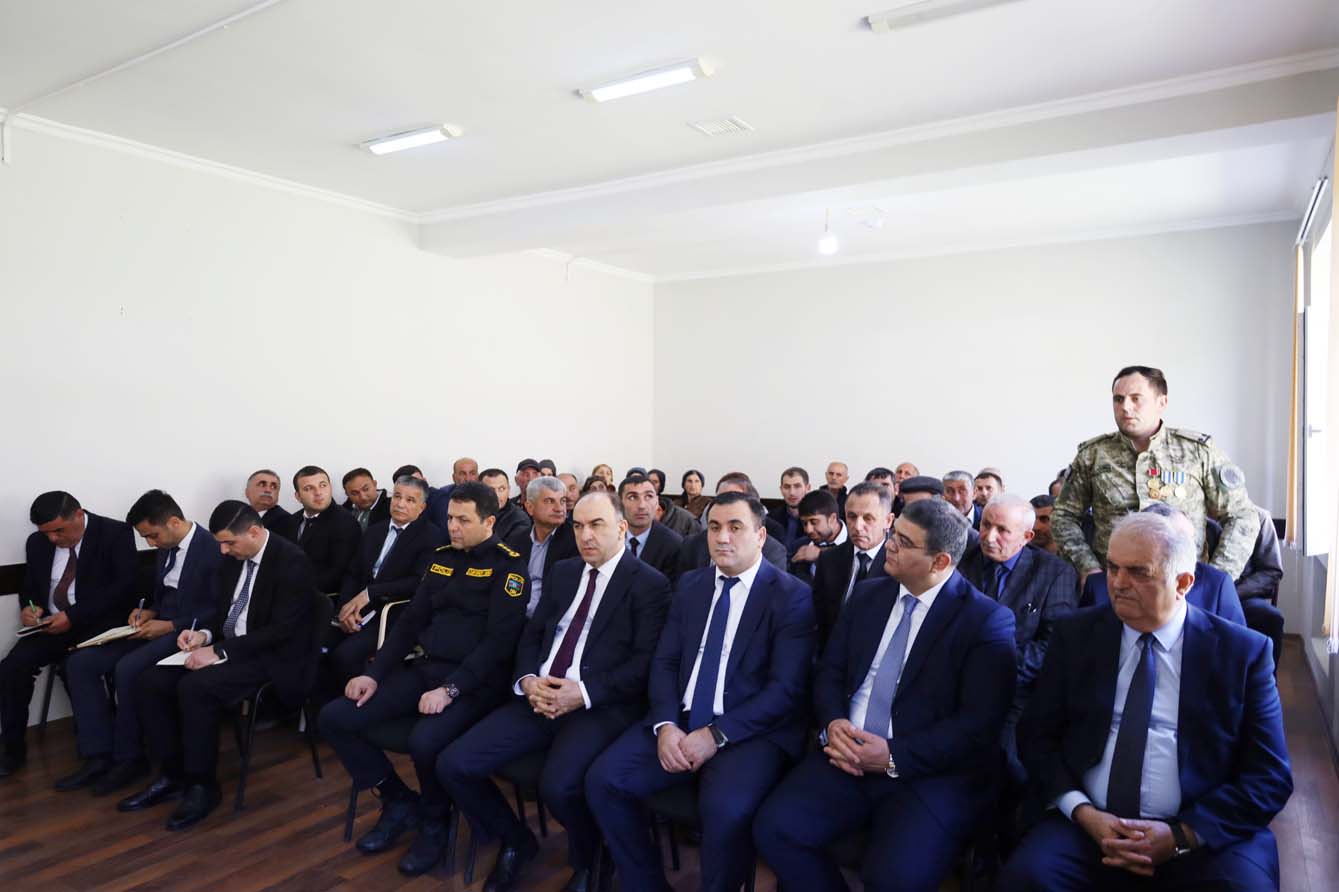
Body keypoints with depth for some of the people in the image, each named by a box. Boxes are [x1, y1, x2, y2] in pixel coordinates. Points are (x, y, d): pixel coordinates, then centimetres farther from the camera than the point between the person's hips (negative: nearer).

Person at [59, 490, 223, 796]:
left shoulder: (213, 550, -17)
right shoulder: (165, 548, 10)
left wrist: (170, 626, -20)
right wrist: (148, 610, 2)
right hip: (159, 627, 9)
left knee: (128, 668, -29)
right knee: (80, 662, -6)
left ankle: (129, 757, -8)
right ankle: (99, 756, -4)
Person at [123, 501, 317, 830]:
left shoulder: (292, 562, -19)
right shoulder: (234, 557, 5)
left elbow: (281, 630, -23)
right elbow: (222, 609, 17)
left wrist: (220, 652, -24)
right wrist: (204, 633, -5)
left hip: (271, 659, -8)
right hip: (226, 647, 9)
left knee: (195, 687, -29)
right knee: (150, 681, -7)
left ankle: (203, 785, -10)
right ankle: (174, 775, 6)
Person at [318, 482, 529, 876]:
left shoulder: (507, 565, -9)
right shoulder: (443, 556, 13)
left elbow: (499, 641, -16)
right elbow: (411, 621, 14)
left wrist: (450, 690, -23)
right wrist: (375, 674, 3)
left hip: (475, 681, -7)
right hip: (425, 667, 7)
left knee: (425, 741, -34)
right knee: (335, 718, -5)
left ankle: (434, 822, 0)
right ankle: (399, 801, 12)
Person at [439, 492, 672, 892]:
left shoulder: (650, 584, -3)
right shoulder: (563, 572, 16)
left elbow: (645, 662, -10)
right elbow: (532, 634, 16)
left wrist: (584, 693, -20)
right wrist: (528, 679, -5)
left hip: (602, 706, -6)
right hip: (539, 698, 6)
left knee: (558, 785, -33)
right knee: (452, 764, -9)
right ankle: (516, 841, 19)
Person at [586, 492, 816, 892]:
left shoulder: (792, 595, -5)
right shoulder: (690, 584, 12)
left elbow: (786, 689, -12)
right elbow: (664, 662, 10)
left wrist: (716, 735, -19)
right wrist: (666, 724, -9)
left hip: (750, 730, -5)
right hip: (681, 720, 5)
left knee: (725, 809, -32)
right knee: (603, 779, -13)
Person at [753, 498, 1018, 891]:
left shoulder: (987, 620, -6)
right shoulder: (867, 595, 11)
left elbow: (979, 724, -12)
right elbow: (829, 672, 12)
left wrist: (895, 757, -19)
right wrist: (833, 722, -9)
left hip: (933, 774, -4)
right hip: (849, 758, 5)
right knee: (774, 828, -17)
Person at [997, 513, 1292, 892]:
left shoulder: (1243, 650, 2)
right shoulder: (1075, 635, 5)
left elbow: (1271, 777, 2)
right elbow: (1035, 736, 6)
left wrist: (1182, 835, -11)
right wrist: (1083, 813, -10)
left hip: (1201, 836, -1)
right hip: (1085, 825, 1)